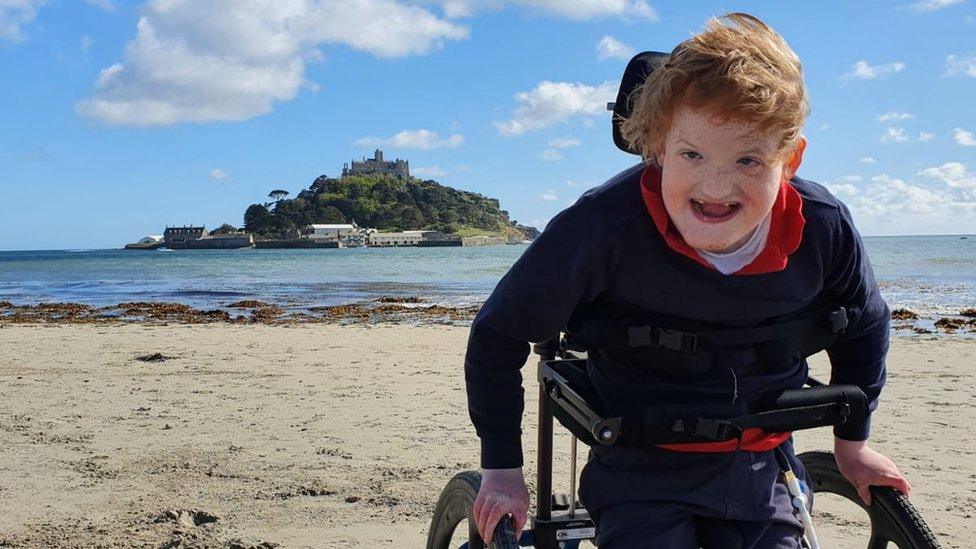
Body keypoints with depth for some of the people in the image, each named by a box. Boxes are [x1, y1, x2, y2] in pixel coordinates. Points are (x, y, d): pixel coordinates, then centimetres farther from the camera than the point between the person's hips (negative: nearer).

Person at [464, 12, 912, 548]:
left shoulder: (825, 229, -15)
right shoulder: (605, 224, -27)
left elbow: (864, 325, 8)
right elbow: (499, 334, -14)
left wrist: (852, 442, 16)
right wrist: (502, 470, -8)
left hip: (763, 468, 4)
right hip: (641, 470, -3)